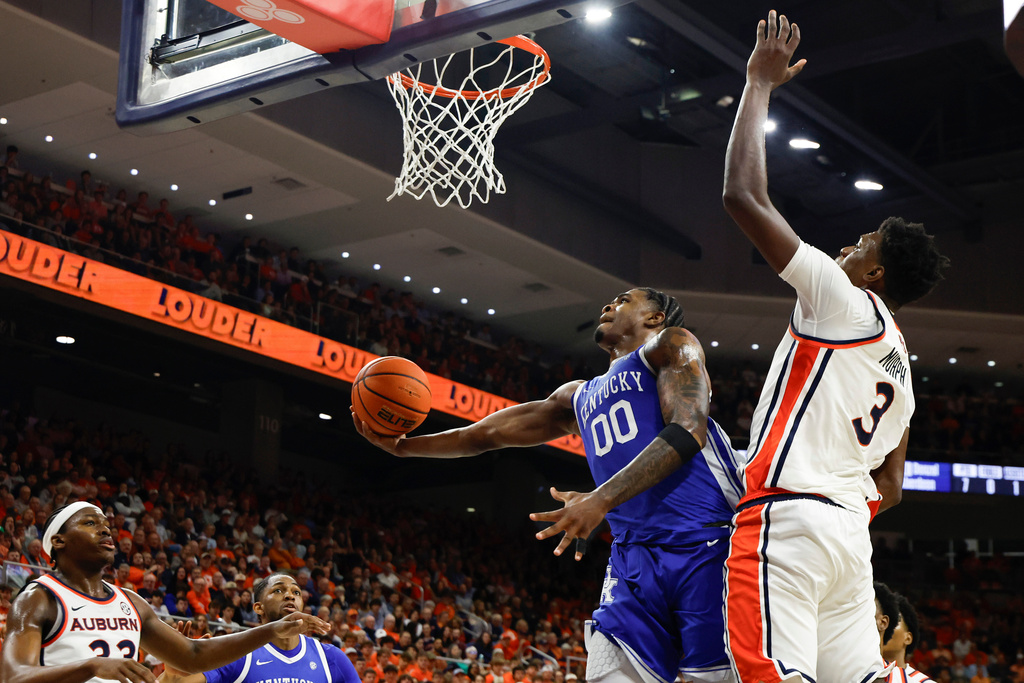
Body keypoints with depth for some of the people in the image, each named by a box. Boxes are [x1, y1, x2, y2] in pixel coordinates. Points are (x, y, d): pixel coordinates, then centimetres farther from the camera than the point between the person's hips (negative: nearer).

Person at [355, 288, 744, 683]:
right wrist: (403, 446, 25)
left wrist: (600, 500, -20)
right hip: (634, 558, 6)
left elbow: (688, 432, -10)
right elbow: (490, 433, 32)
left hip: (702, 546, -6)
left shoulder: (670, 346, 7)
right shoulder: (579, 398, 28)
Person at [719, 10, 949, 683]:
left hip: (787, 518, -9)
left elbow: (744, 195, -6)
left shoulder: (843, 300, -1)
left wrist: (760, 83, 3)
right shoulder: (900, 369, 24)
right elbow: (890, 487, 29)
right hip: (851, 528, 9)